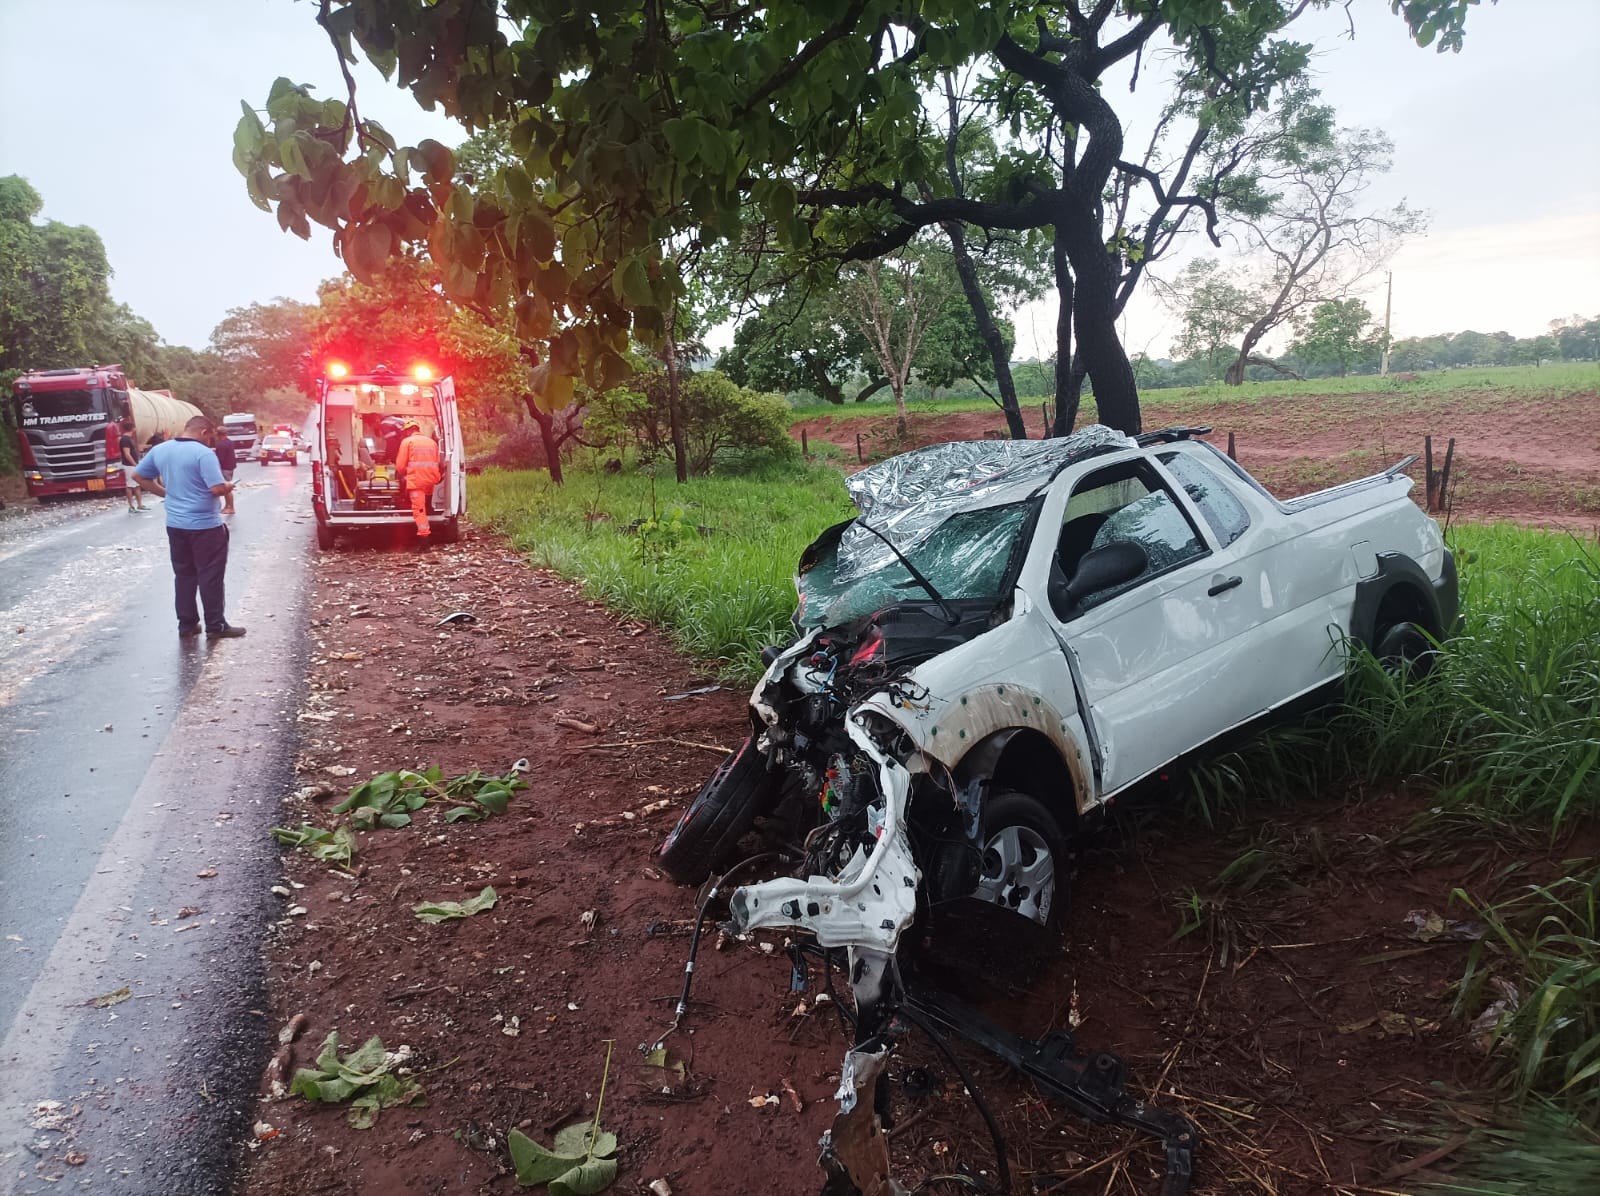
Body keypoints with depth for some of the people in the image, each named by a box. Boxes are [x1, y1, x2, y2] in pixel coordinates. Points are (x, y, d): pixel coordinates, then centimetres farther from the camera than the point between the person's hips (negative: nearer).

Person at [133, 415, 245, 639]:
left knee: (183, 575, 14)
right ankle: (215, 626, 6)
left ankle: (187, 624, 18)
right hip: (205, 525, -7)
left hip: (175, 525, 7)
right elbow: (217, 489, -22)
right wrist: (229, 486, -1)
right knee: (210, 576, 1)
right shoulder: (203, 453, -16)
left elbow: (138, 476, 16)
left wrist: (165, 492, 18)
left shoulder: (159, 450, 6)